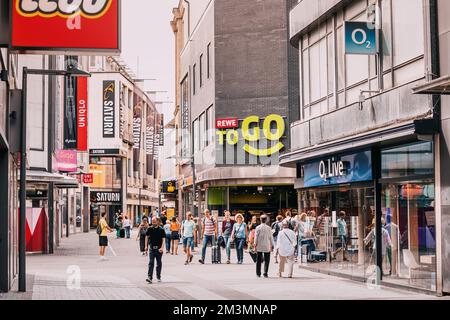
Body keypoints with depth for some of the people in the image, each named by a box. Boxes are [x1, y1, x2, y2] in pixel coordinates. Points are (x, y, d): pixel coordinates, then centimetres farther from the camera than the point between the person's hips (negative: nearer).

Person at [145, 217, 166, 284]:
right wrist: (146, 246, 8)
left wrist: (162, 247, -19)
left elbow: (163, 239, -7)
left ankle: (158, 277, 22)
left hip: (159, 249, -1)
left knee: (159, 263, 9)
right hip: (152, 248, 1)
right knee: (151, 263, -8)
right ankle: (150, 277, -12)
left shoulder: (161, 230, -5)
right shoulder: (150, 229, 3)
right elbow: (147, 237, 13)